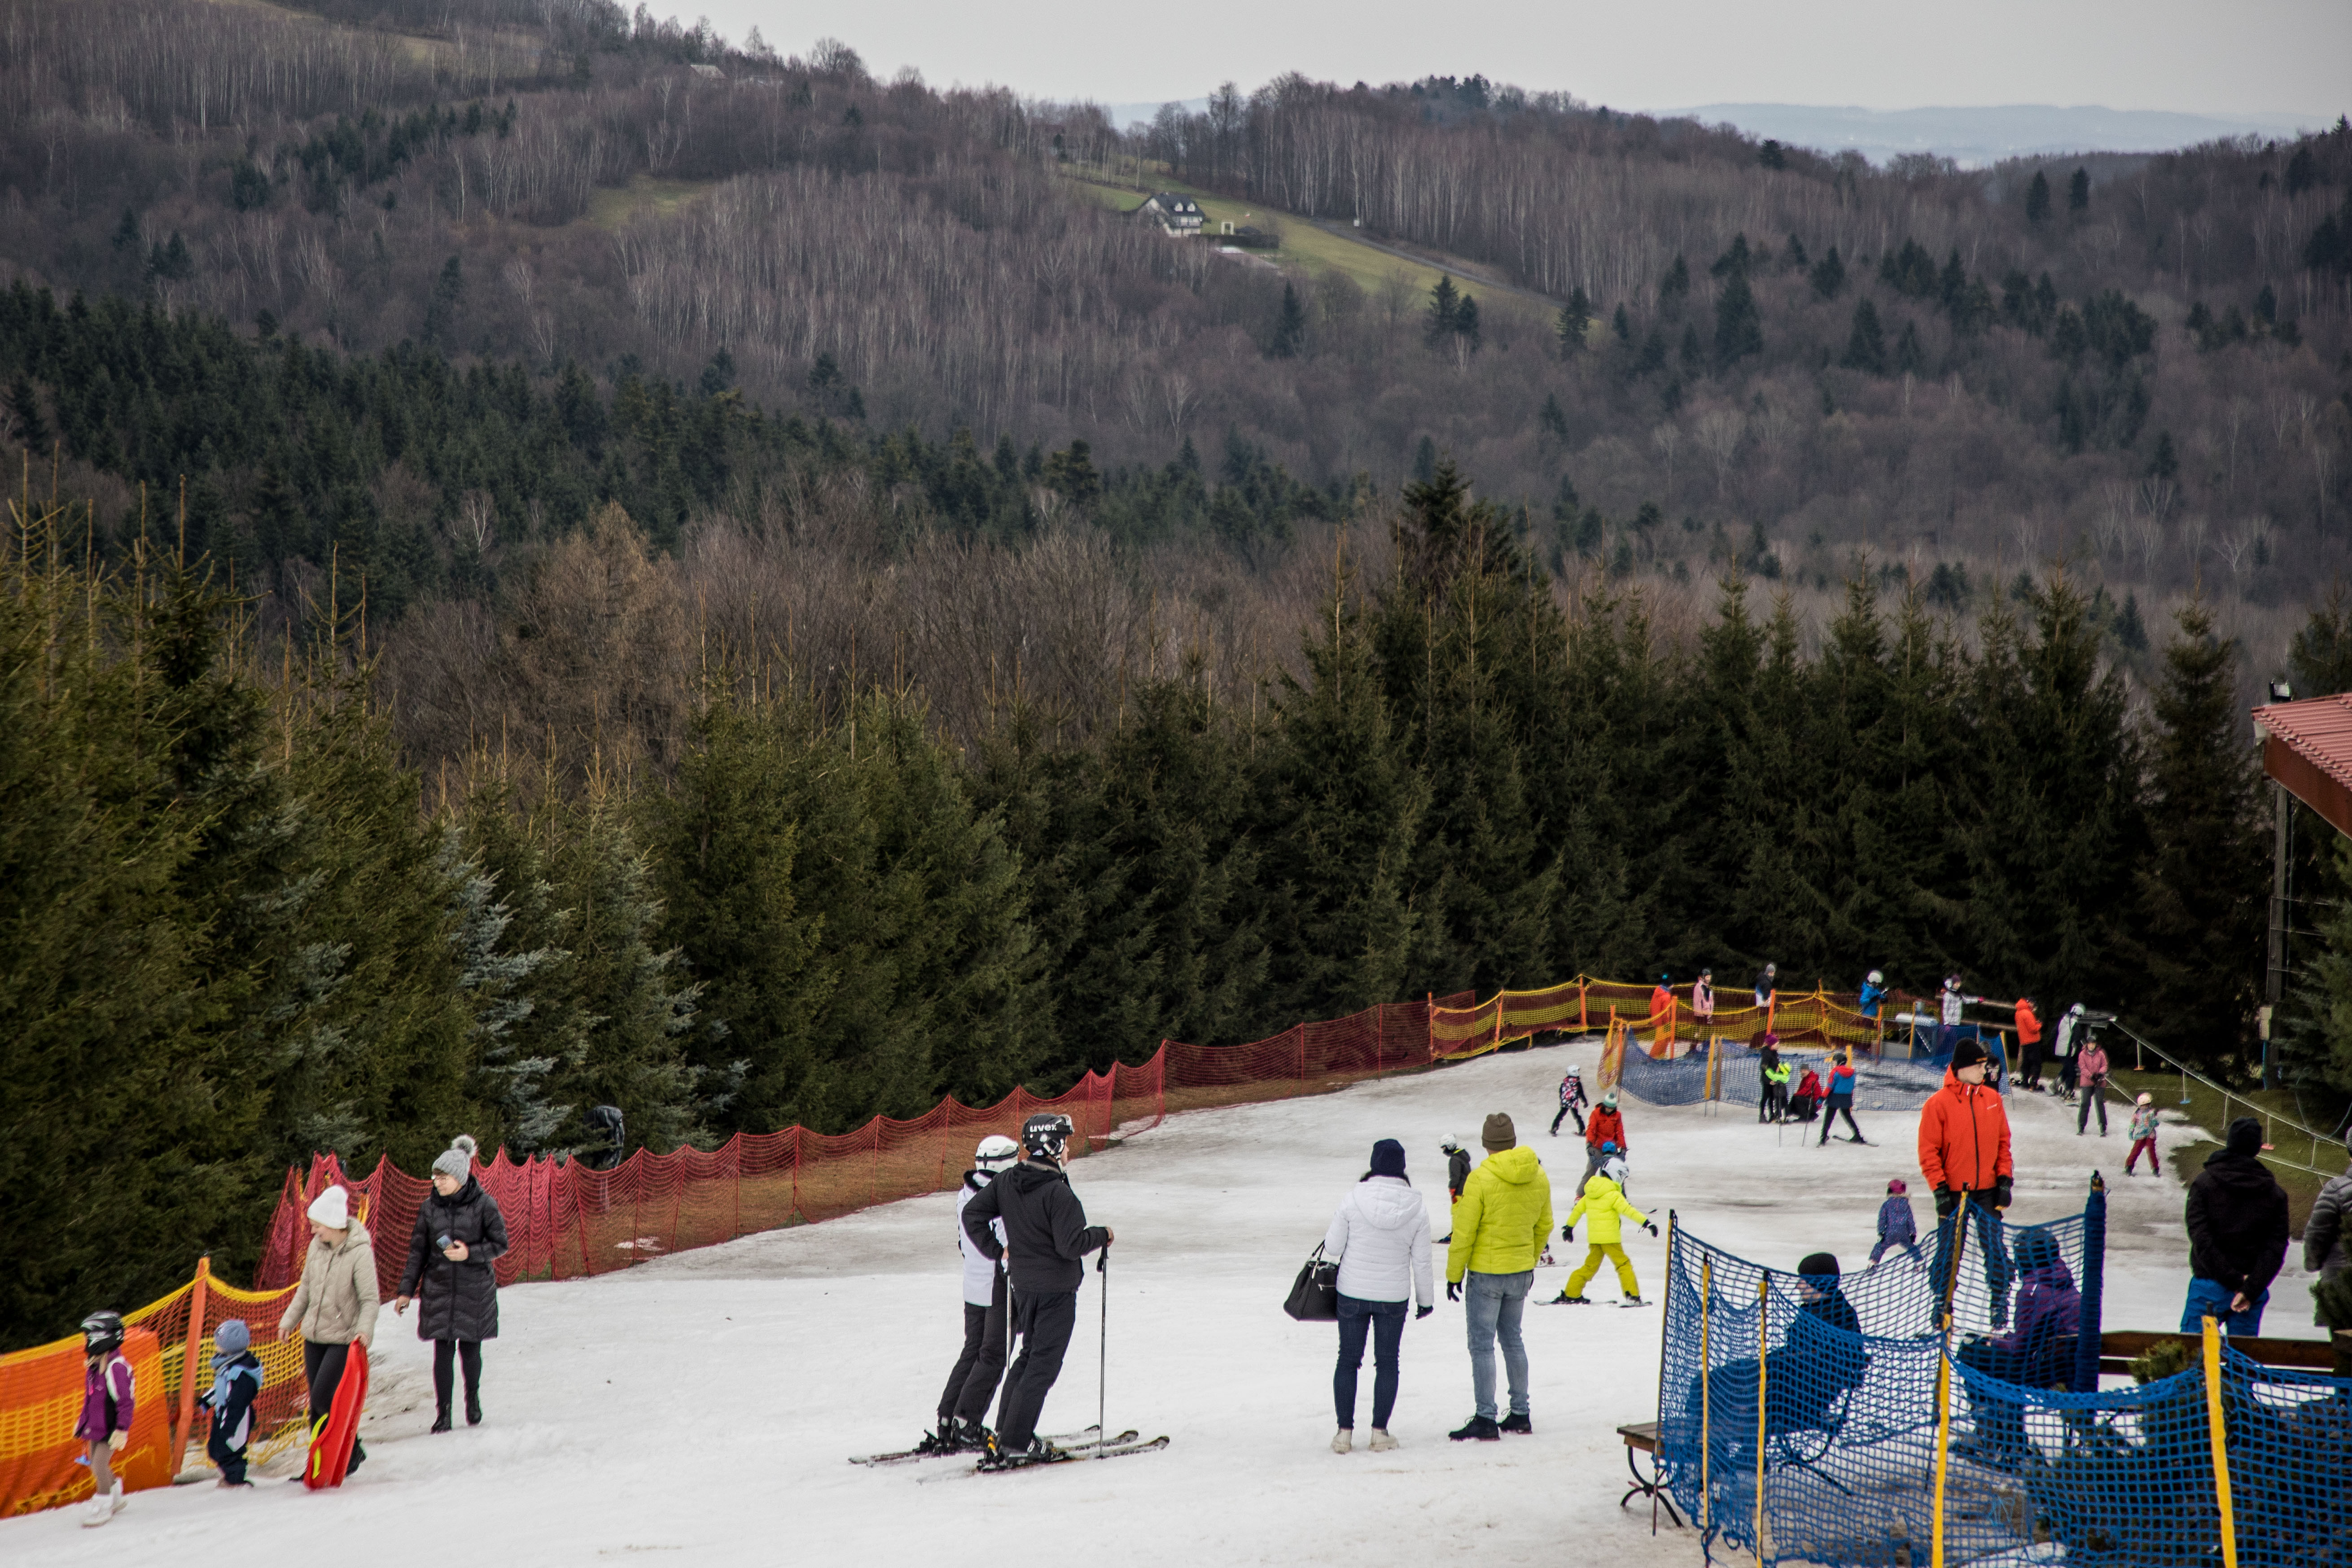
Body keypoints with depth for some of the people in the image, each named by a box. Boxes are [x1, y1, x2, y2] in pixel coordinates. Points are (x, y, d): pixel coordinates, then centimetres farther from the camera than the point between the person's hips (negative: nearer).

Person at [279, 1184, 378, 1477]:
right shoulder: (317, 1246, 1)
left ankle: (352, 1451, 6)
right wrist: (290, 1320, 16)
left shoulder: (360, 1252, -18)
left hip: (344, 1339, -7)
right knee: (316, 1402, 9)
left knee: (324, 1400, -13)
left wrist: (365, 1330, -32)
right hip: (315, 1335, 7)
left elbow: (370, 1299, -18)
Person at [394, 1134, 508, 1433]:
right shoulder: (430, 1207, 1)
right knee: (443, 1353, -2)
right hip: (439, 1290, 2)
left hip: (475, 1291, -2)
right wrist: (406, 1290, 4)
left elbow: (500, 1245, -3)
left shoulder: (484, 1205, -8)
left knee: (470, 1349, 7)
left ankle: (473, 1398, 32)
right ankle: (443, 1413, 6)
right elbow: (417, 1251, 7)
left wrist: (470, 1253, -19)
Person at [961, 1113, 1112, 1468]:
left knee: (1030, 1354, 22)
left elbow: (972, 1214, 6)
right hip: (1056, 1289, -8)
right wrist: (1101, 1235, -7)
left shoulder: (1007, 1182, 0)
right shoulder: (1058, 1193, -23)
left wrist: (995, 1251, 13)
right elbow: (1070, 1245, -24)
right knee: (1043, 1365, -1)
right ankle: (1014, 1444, -2)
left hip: (1023, 1284, 8)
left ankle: (1006, 1429, 22)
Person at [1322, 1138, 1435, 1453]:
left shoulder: (1354, 1198, -15)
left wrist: (1330, 1237, 13)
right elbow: (1421, 1261, -2)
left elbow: (1333, 1247, -9)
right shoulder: (1416, 1206, -9)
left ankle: (1344, 1432, 11)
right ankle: (1380, 1432, 13)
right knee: (1387, 1362, 13)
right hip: (1394, 1296, 1)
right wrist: (1426, 1298, 11)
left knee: (1348, 1360, 11)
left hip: (1352, 1292, -1)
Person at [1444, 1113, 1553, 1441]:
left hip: (1486, 1272, -6)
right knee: (1513, 1340, 18)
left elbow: (1464, 1233, -14)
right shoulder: (1539, 1177, 0)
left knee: (1482, 1344, 0)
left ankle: (1486, 1420, -3)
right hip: (1521, 1272, 6)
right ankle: (1521, 1414, 21)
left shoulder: (1481, 1179, -17)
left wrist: (1454, 1274, -4)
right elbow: (1544, 1226, 11)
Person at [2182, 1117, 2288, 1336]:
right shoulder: (2275, 1193, 3)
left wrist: (2234, 1280, -12)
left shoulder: (2204, 1183, -3)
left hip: (2210, 1286, -2)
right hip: (2253, 1292, 2)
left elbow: (2201, 1240, -13)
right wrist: (2250, 1290, -12)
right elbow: (2275, 1249, -5)